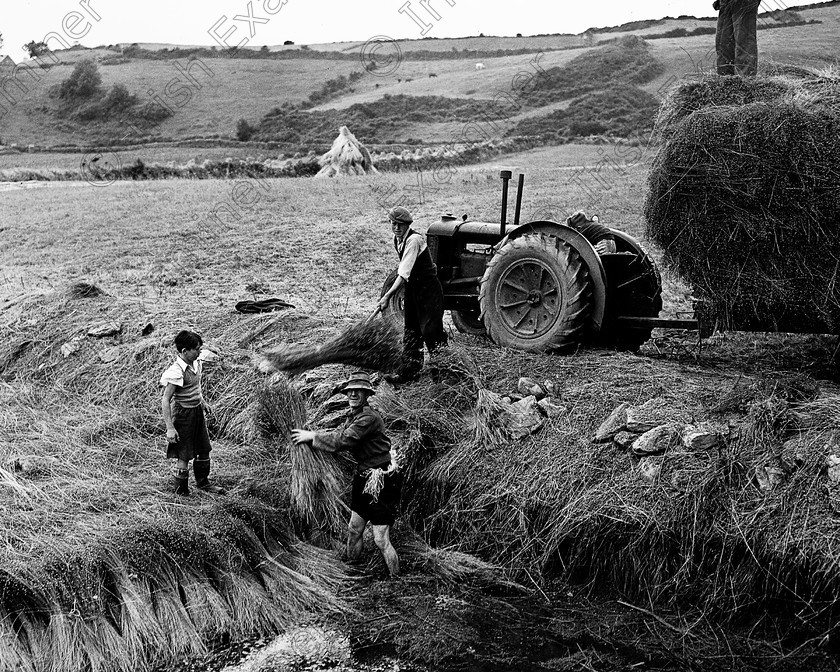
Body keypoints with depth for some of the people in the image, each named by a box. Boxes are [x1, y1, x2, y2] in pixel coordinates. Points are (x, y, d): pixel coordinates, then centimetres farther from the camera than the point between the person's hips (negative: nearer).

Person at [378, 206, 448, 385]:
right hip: (412, 289, 9)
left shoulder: (414, 239, -24)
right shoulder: (397, 240, 3)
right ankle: (410, 370, 16)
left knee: (431, 330, -7)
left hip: (428, 289, -8)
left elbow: (404, 273, -31)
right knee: (411, 330, 10)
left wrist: (387, 296, -36)